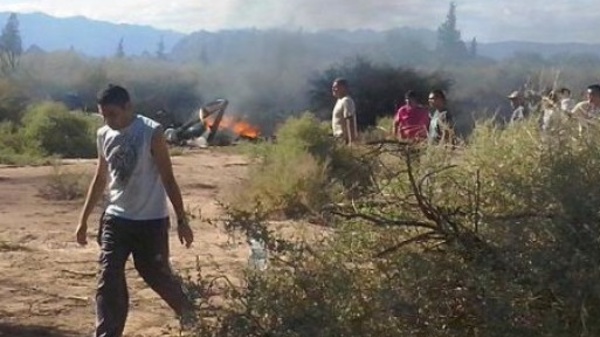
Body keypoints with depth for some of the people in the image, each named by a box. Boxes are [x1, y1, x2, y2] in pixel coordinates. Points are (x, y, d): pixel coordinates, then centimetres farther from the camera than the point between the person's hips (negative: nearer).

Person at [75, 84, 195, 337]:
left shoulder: (151, 132, -14)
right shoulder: (103, 135, 2)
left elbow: (168, 179, -11)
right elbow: (100, 179, 13)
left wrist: (182, 220, -11)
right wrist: (83, 219, 14)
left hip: (151, 221, -4)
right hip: (115, 219, 4)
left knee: (157, 275, 10)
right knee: (108, 283, -5)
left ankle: (187, 312, 38)